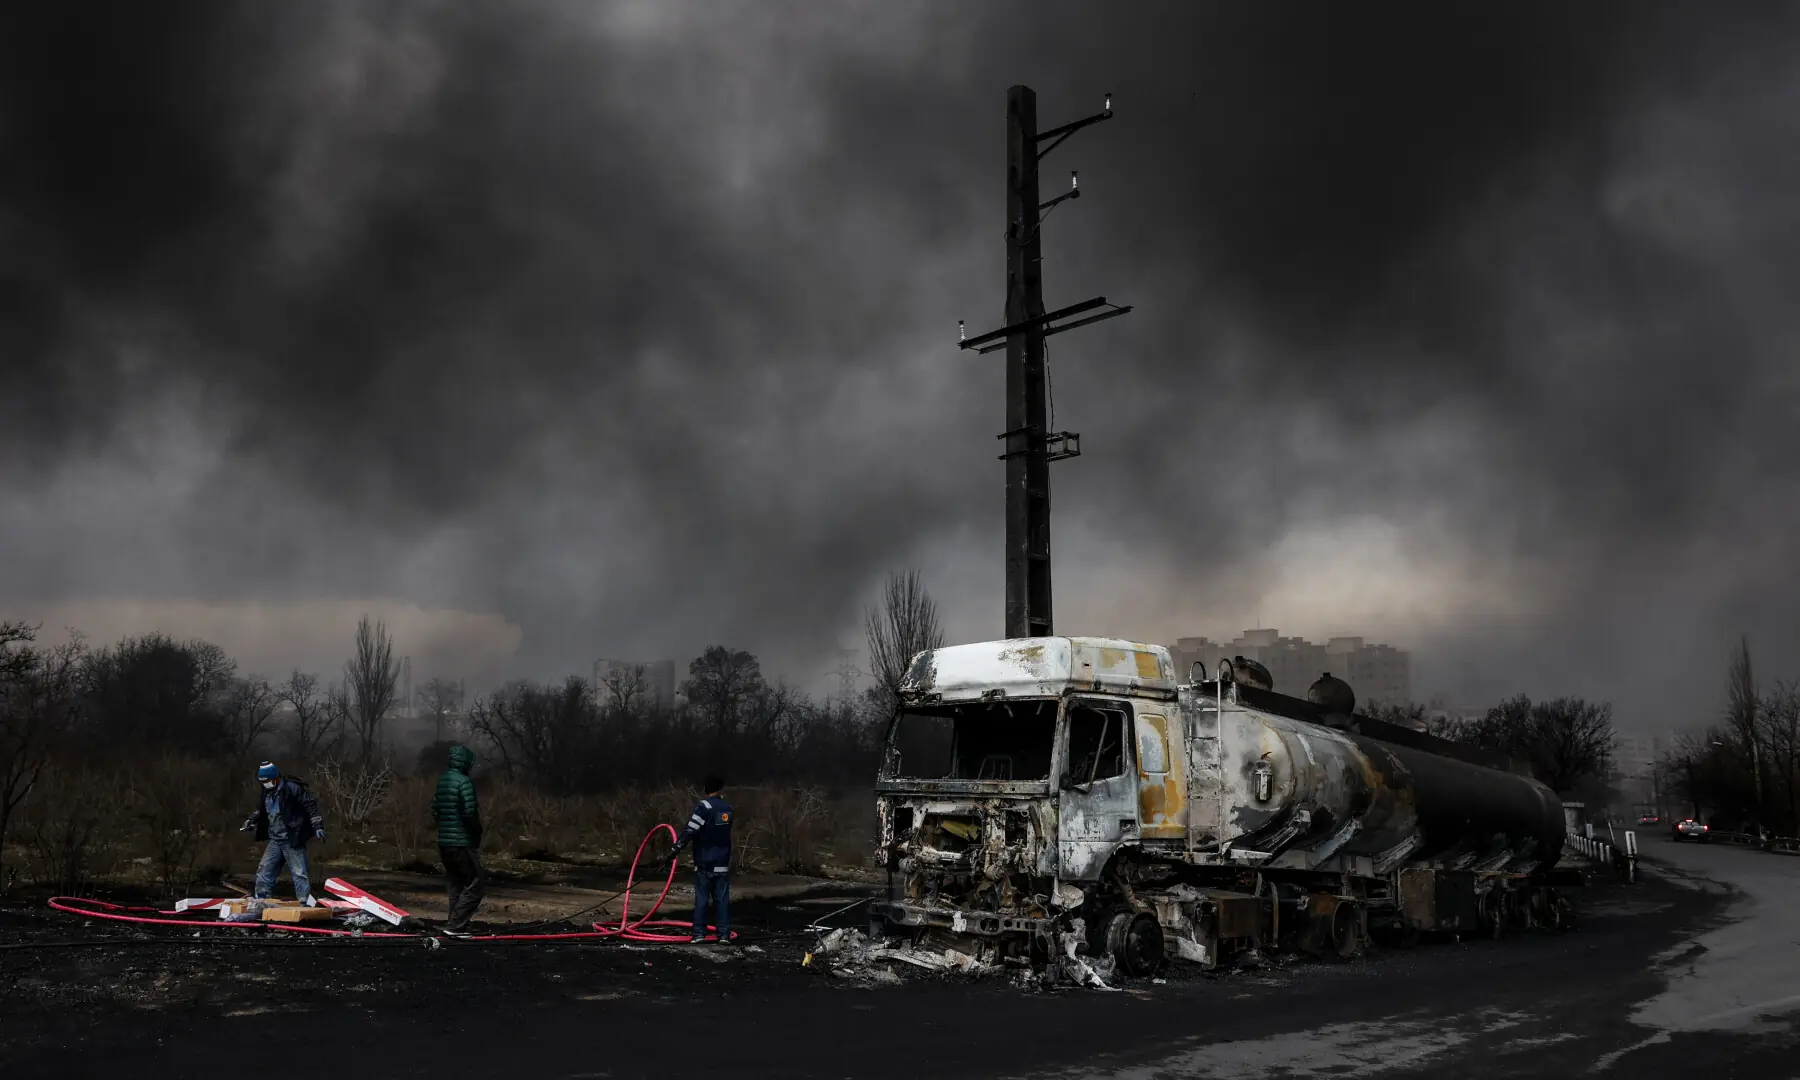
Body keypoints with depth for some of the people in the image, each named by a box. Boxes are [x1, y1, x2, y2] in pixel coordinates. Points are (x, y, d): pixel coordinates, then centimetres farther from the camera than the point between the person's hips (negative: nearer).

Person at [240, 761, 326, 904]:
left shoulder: (292, 788, -14)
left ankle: (305, 904, -3)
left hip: (293, 841, -8)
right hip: (275, 840, 8)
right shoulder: (267, 792, 10)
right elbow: (261, 810, 30)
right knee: (264, 872, 9)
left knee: (299, 873, -5)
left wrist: (318, 826, -19)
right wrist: (251, 820, 15)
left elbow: (311, 805, -15)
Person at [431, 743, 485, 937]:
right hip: (463, 842, -9)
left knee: (456, 885, 16)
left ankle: (457, 926, 16)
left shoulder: (441, 781, 11)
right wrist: (478, 831, -5)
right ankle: (455, 925, -7)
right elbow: (469, 812, -21)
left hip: (444, 842, 9)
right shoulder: (464, 781, -15)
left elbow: (434, 810, 15)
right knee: (475, 886, -2)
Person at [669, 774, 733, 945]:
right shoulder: (727, 808, 6)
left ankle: (699, 933, 2)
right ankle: (724, 934, 5)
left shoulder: (705, 806, -12)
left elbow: (690, 830, -20)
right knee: (722, 899, 6)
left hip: (704, 863, -4)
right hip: (722, 862, 4)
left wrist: (677, 848, -19)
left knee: (701, 899, 2)